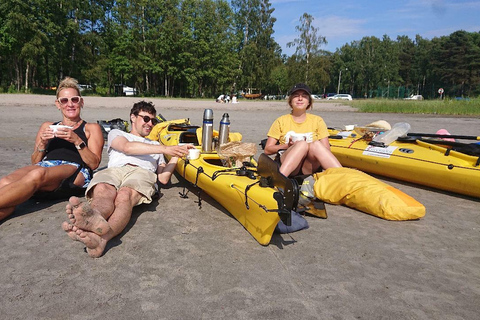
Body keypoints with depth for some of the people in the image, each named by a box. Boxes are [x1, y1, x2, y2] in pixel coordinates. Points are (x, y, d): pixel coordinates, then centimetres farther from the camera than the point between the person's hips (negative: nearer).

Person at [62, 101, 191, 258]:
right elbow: (127, 147, 6)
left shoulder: (155, 145, 41)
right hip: (113, 170, 0)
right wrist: (164, 149, -2)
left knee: (124, 196, -38)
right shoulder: (116, 133, 34)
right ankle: (94, 217, -73)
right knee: (103, 193, -39)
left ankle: (102, 238, -68)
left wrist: (175, 156, 17)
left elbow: (163, 178, 30)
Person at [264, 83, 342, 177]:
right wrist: (288, 145, -9)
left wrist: (312, 146, -13)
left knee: (316, 144, -30)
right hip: (286, 165, -1)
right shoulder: (281, 121, 12)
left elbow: (326, 150, 6)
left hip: (309, 168, 1)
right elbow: (267, 149, 6)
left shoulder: (317, 121, 14)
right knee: (302, 144, -32)